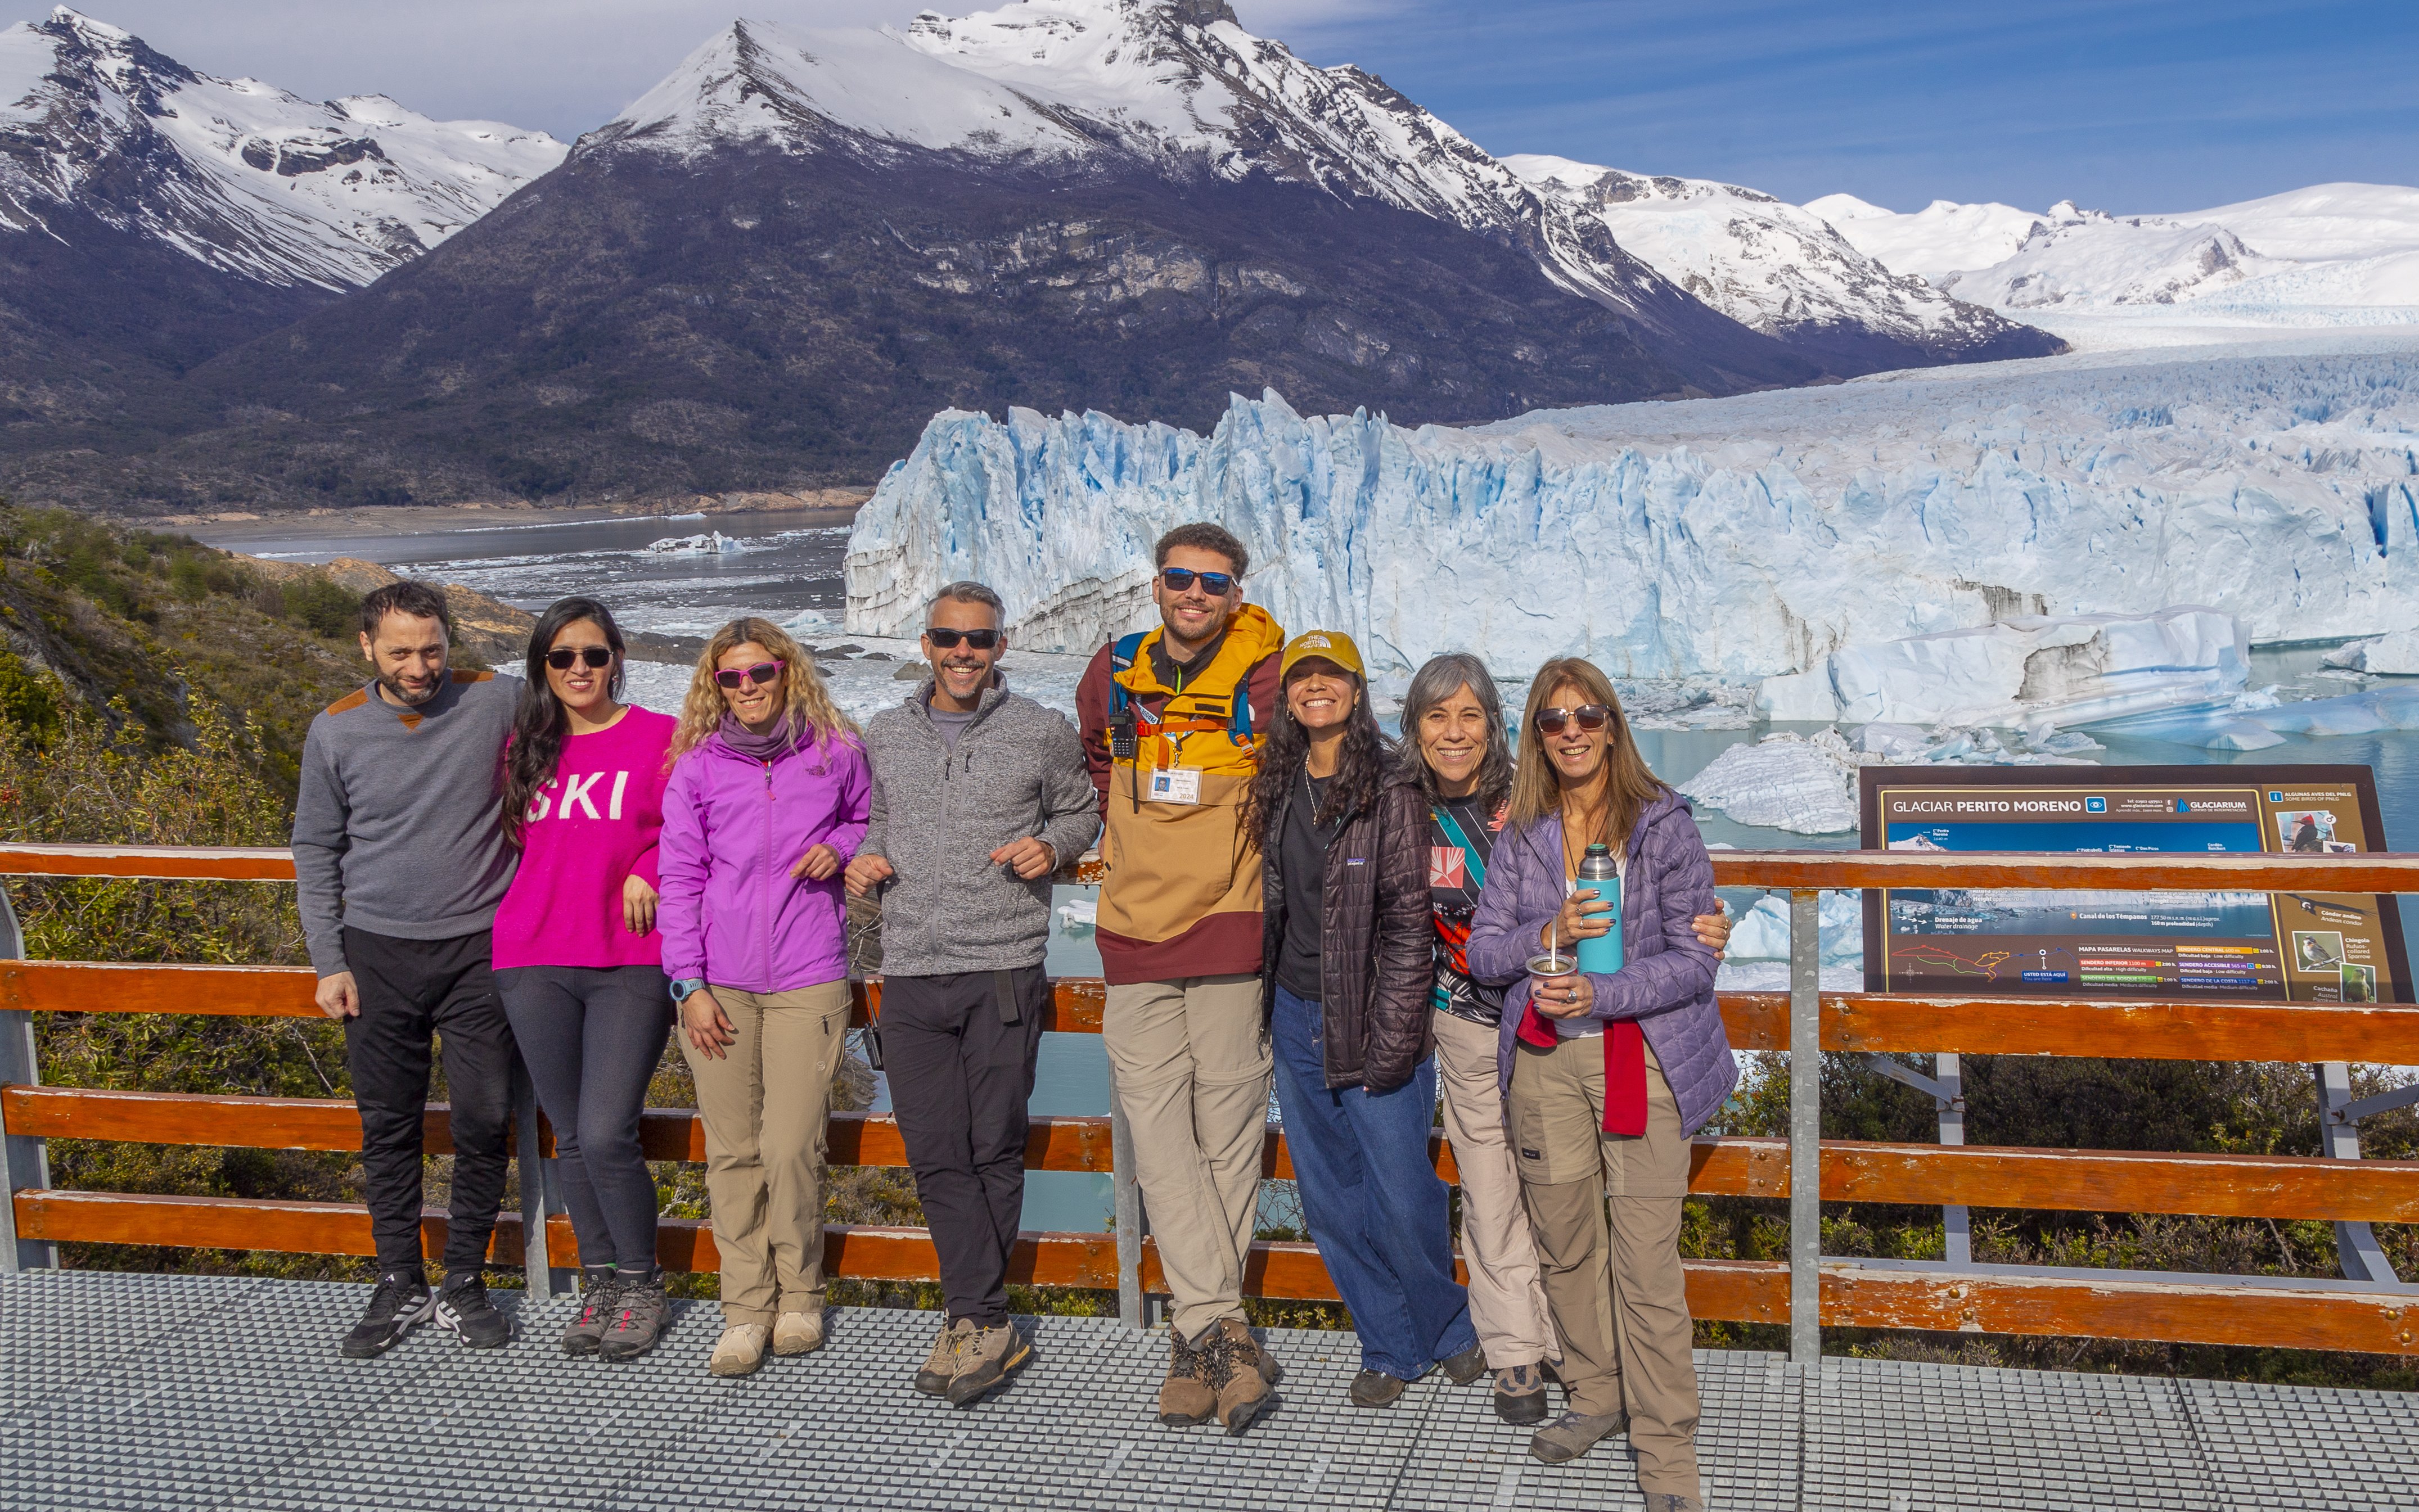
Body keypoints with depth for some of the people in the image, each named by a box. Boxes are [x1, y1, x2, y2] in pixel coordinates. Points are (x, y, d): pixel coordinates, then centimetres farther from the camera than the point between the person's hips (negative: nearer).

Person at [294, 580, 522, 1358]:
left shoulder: (495, 703, -5)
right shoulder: (337, 730, 0)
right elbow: (316, 852, 7)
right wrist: (329, 963, 2)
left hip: (478, 949, -1)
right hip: (379, 951, 1)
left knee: (485, 1120, 0)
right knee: (388, 1126, 8)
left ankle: (465, 1285, 16)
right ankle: (399, 1286, 21)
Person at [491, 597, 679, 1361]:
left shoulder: (661, 737, 1)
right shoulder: (525, 748, 13)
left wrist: (648, 869, -11)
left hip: (630, 964, -4)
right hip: (535, 964, 4)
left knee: (606, 1134, -11)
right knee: (572, 1139, 8)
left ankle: (641, 1286, 10)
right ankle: (599, 1284, 23)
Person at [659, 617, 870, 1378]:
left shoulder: (835, 753, 3)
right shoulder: (696, 766, 3)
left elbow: (870, 821, 21)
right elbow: (679, 880, 4)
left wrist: (840, 847, -2)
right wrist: (689, 985, -1)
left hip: (807, 979, -1)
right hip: (717, 984, 1)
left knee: (791, 1149, -6)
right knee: (732, 1151, 3)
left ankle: (799, 1297, 16)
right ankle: (746, 1309, 15)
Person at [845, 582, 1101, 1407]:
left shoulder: (1043, 733, 4)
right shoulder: (884, 735, 12)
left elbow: (1082, 811, 15)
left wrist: (1052, 846, -6)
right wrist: (864, 858, 4)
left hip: (1004, 972, -2)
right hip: (910, 974, 3)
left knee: (994, 1149, 1)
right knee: (936, 1154, -1)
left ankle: (971, 1317, 13)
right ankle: (988, 1325, 6)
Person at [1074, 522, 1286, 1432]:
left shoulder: (1264, 678, -3)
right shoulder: (1115, 672, 6)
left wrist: (1232, 841, 8)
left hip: (1230, 934, -2)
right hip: (1135, 934, 3)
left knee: (1229, 1128, 2)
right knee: (1160, 1133, -4)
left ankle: (1197, 1334, 12)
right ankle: (1221, 1332, -3)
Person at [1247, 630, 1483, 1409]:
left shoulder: (1391, 791, -9)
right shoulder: (1276, 789, 8)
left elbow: (1410, 923, -12)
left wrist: (1392, 1038, -15)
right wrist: (1272, 1013, 13)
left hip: (1372, 1021, -5)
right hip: (1296, 1017, 5)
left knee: (1405, 1201, -1)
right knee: (1332, 1203, 10)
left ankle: (1448, 1332, 25)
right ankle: (1391, 1347, 27)